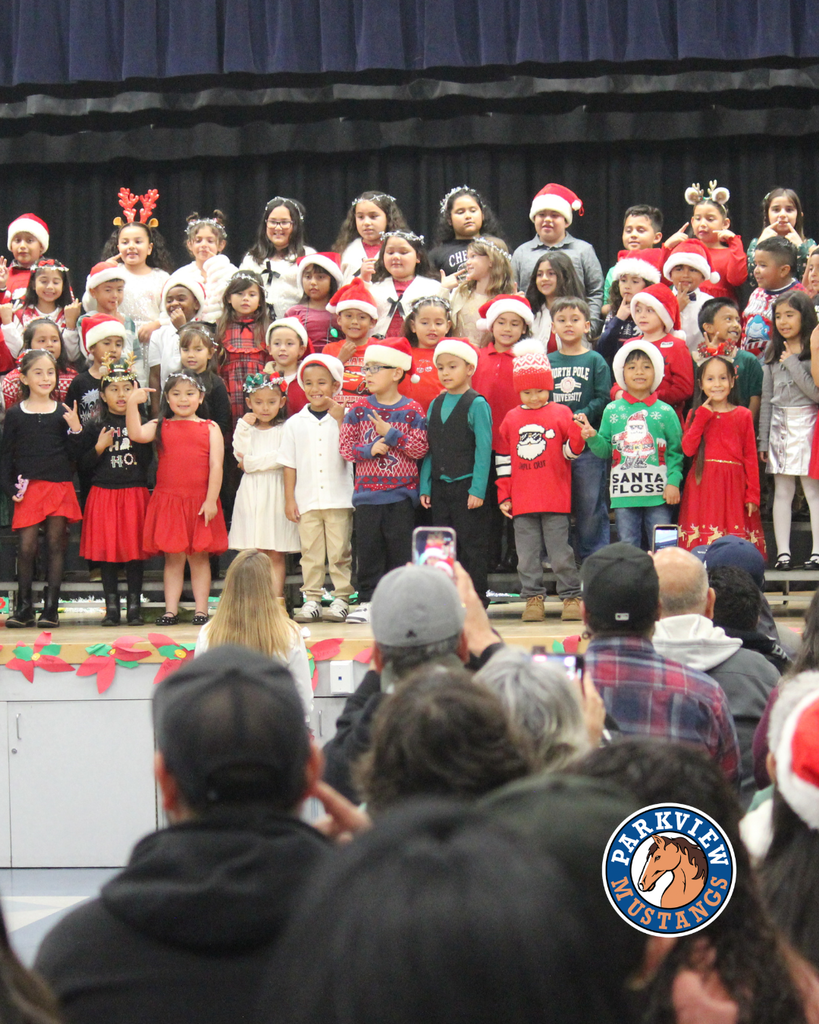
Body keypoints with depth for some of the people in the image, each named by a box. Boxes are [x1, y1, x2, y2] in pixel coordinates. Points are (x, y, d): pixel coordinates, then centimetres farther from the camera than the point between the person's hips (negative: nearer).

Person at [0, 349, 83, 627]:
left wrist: (76, 429, -10)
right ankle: (24, 607, 6)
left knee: (55, 545, 0)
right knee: (26, 547, -5)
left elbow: (74, 455, 6)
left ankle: (51, 608, 5)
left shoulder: (64, 413, 6)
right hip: (29, 489, -1)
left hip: (60, 487, 1)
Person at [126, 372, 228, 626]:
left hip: (200, 502, -1)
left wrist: (211, 500, -9)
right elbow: (136, 434, -11)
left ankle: (201, 610, 7)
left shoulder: (210, 428, 4)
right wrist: (132, 404, -17)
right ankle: (171, 610, 6)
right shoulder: (160, 426, 7)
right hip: (168, 500, 1)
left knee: (198, 556, 4)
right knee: (173, 557, 4)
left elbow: (216, 466, -2)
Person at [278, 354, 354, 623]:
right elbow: (289, 464, 9)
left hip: (339, 498, -2)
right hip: (306, 500, 2)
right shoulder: (295, 423, 8)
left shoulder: (343, 418, 3)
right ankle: (311, 599, 9)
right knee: (310, 553, 4)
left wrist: (340, 420, -11)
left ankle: (341, 598, 7)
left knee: (340, 553, 0)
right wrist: (289, 499, 4)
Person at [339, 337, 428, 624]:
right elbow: (345, 446, 3)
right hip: (367, 492, 2)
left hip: (401, 492, -2)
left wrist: (391, 434, -15)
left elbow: (420, 448, -9)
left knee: (400, 546, 0)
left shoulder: (411, 411, -2)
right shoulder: (359, 409, 5)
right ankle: (367, 601, 10)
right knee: (369, 548, 4)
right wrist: (369, 450, -13)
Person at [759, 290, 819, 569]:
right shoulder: (773, 355, 12)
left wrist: (792, 365, -12)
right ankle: (783, 552, 3)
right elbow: (767, 399, 14)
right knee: (782, 491, 4)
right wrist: (763, 440, 11)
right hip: (779, 426, 5)